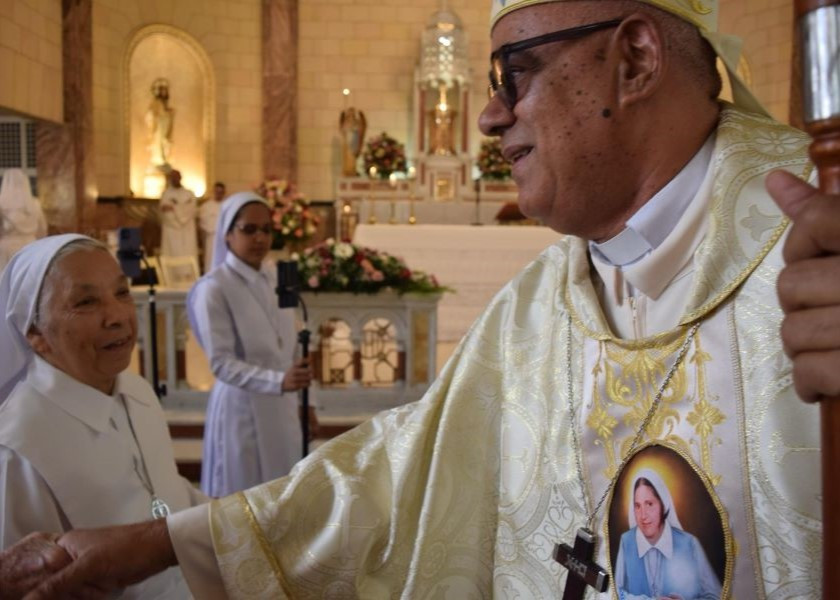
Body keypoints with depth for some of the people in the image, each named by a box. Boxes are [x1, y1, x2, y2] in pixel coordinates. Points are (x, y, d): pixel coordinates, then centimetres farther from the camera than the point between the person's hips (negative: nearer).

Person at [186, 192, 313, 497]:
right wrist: (277, 381, -32)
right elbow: (221, 363, -20)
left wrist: (297, 391, 11)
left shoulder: (275, 278, 5)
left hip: (281, 408, 6)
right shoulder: (214, 288, -16)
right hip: (242, 408, -6)